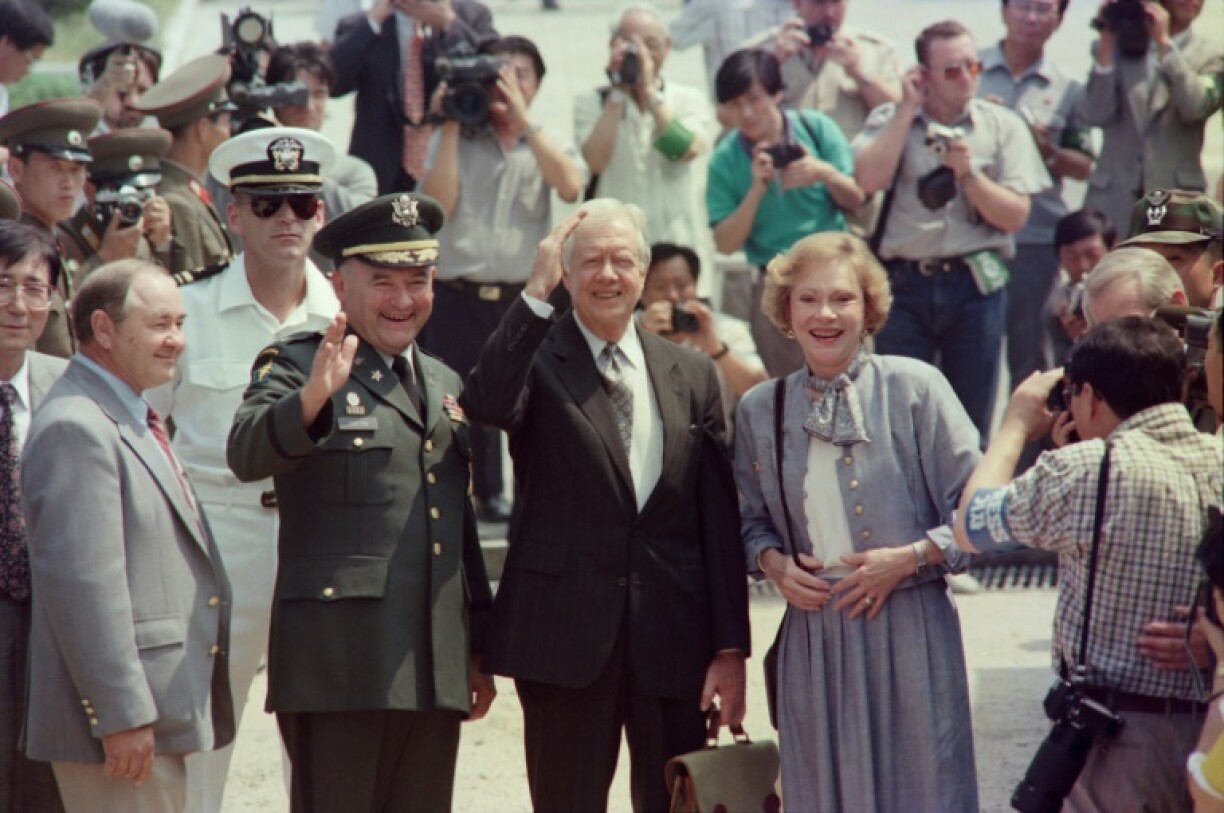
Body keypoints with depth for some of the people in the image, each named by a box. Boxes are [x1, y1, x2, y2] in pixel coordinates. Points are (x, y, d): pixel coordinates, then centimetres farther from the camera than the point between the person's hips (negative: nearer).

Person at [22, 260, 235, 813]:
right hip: (124, 721, -10)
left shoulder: (133, 422, 18)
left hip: (158, 716, 10)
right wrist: (121, 716, -23)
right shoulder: (75, 428, -15)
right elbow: (84, 581, -21)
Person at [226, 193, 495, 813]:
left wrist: (478, 647, 22)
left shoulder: (445, 384, 20)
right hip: (339, 663, -6)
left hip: (435, 669, 6)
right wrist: (312, 398, -40)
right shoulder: (295, 366, -1)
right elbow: (246, 454, -22)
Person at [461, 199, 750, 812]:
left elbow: (720, 521, 8)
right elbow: (487, 404, -23)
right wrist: (536, 292, -20)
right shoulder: (537, 359, 2)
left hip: (672, 641, 3)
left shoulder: (693, 376, 11)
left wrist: (731, 647, 3)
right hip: (564, 634, -2)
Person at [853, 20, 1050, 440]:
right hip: (905, 283, 0)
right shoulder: (889, 120, 6)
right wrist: (908, 108, -8)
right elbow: (869, 179, -14)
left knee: (971, 419, 6)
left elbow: (1015, 216, 1)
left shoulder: (1002, 125, 6)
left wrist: (967, 172, -12)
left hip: (976, 283, 0)